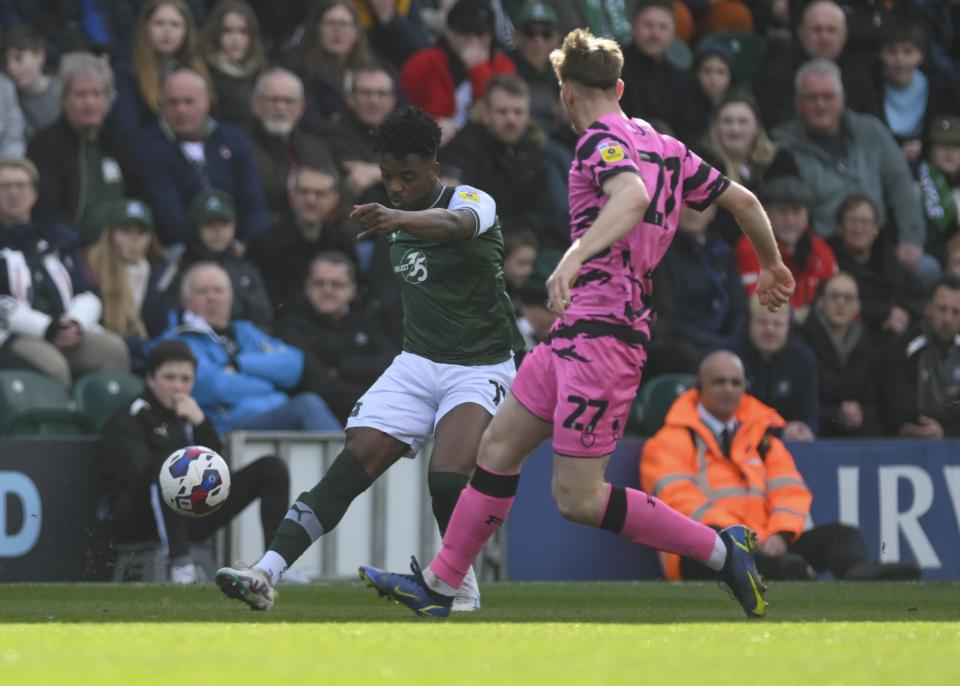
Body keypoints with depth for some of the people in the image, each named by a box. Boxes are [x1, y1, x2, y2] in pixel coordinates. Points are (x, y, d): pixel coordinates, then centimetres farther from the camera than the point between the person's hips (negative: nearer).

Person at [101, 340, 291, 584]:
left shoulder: (188, 413, 20)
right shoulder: (129, 418, -1)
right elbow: (140, 477, -16)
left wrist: (201, 424, -5)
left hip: (191, 519, 7)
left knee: (272, 468, -1)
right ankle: (180, 564, -41)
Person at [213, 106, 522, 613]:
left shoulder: (472, 201, -15)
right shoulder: (399, 222, 7)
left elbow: (455, 225, -42)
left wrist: (397, 219, -61)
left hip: (480, 367, -6)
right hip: (417, 363, 6)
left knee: (447, 478, -26)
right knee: (354, 463, -14)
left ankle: (462, 586, 1)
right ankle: (266, 575, -23)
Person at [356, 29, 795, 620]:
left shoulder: (602, 143, -11)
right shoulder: (664, 146, 14)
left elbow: (634, 197, -33)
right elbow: (744, 200, 20)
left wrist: (575, 256, -43)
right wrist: (773, 266, 35)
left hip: (601, 336, -10)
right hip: (577, 334, 10)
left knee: (578, 498, -10)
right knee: (500, 445, 14)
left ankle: (721, 550, -5)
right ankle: (439, 585, 19)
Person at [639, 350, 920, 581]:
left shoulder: (761, 435, 24)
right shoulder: (672, 440, 9)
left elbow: (790, 491, 12)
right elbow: (679, 498, -7)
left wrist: (779, 535, -11)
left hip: (763, 550, 6)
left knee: (839, 535, -15)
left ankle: (862, 573, -53)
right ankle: (782, 572, -74)